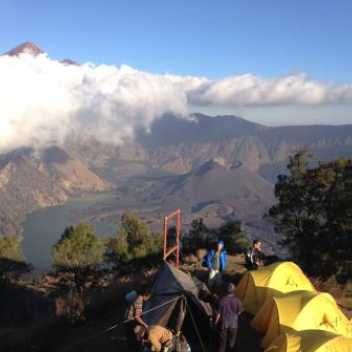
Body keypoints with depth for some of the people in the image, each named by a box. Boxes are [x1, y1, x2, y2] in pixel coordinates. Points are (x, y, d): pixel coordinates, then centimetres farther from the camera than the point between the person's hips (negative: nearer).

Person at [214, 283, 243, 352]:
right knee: (232, 335, 29)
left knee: (223, 337, 15)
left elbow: (218, 313, -15)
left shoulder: (222, 300, -25)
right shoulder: (237, 300, -21)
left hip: (224, 322, -2)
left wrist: (216, 322, 1)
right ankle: (231, 345, 55)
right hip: (233, 322, 2)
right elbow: (239, 312, -5)